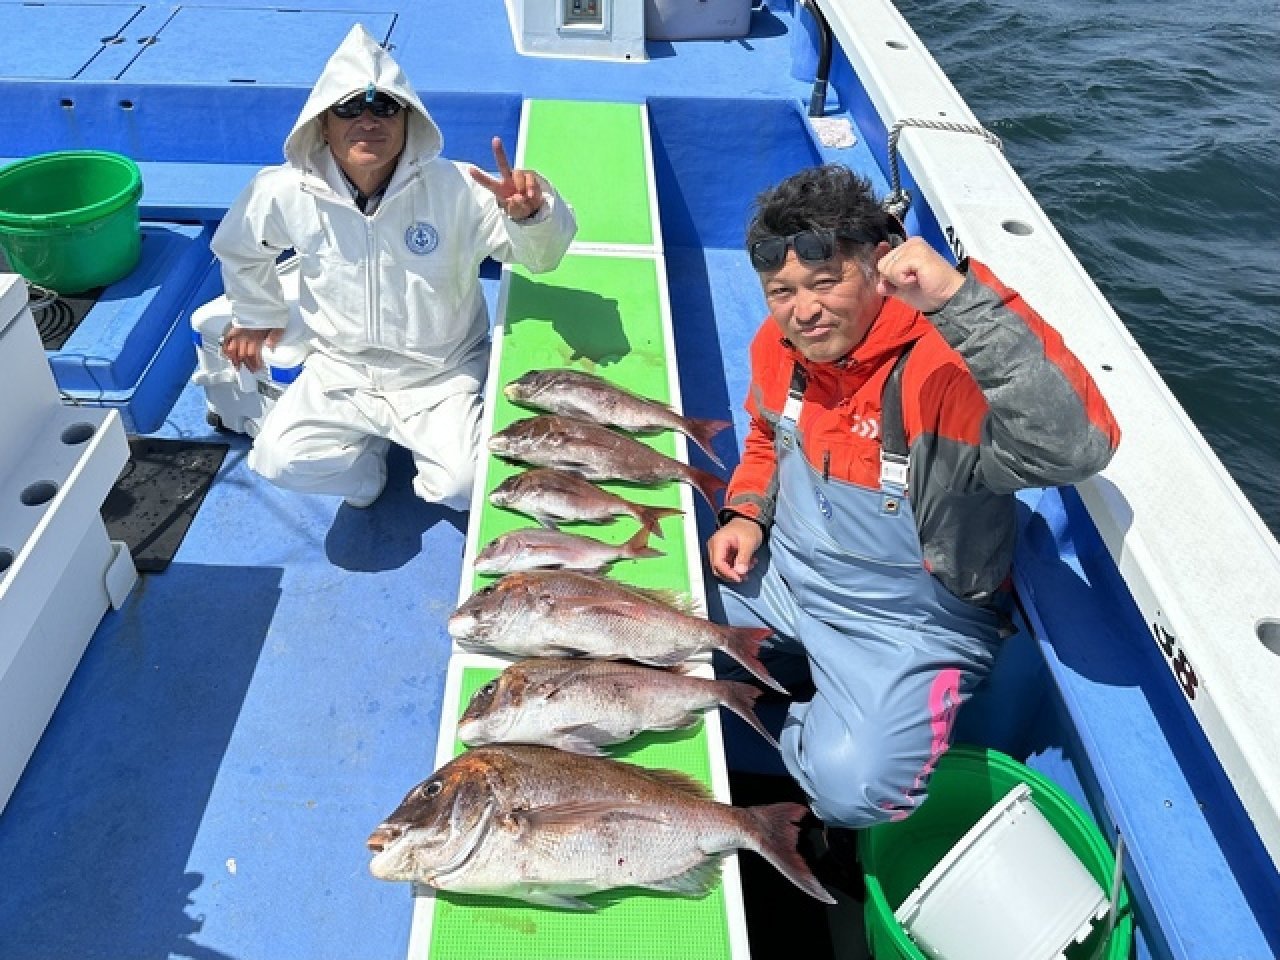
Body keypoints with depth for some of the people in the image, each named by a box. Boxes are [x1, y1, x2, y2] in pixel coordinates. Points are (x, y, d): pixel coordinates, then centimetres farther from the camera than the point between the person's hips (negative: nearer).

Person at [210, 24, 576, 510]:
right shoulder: (287, 193, -13)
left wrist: (531, 212, -40)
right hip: (341, 373, 3)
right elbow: (238, 247, 9)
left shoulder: (457, 188, -20)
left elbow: (540, 255, -18)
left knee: (464, 485, -20)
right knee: (278, 459, -16)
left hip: (441, 378, -2)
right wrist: (258, 317, 19)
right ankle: (367, 451, 18)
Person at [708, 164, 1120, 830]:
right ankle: (797, 696, 23)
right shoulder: (779, 343, -6)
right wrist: (747, 514, -1)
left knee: (851, 785, -26)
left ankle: (792, 730, 10)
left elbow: (1076, 447, -49)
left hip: (909, 624, -6)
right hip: (784, 572, 7)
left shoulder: (943, 367, -30)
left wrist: (962, 298, -52)